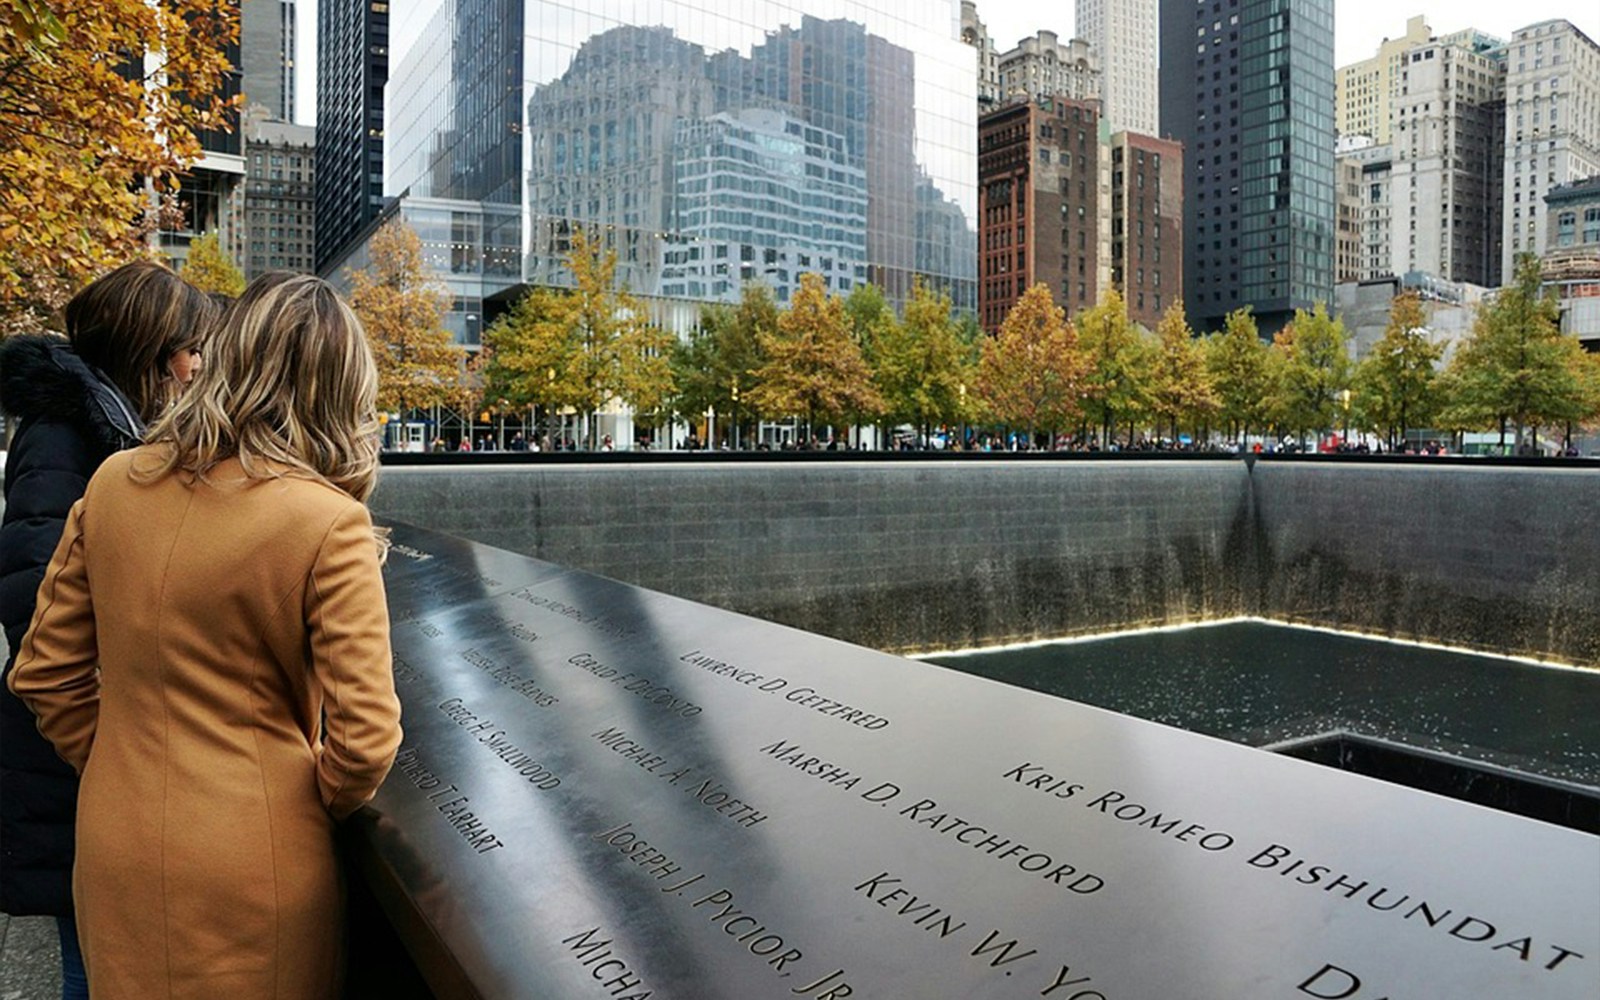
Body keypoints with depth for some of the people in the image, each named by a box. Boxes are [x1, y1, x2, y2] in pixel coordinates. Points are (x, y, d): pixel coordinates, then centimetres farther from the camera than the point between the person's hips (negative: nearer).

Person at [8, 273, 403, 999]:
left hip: (113, 848, 5)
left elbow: (44, 674, 5)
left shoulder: (113, 482, -4)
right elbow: (364, 739, -19)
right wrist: (322, 805, 0)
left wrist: (120, 766, 15)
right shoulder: (327, 522, -20)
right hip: (253, 861, -4)